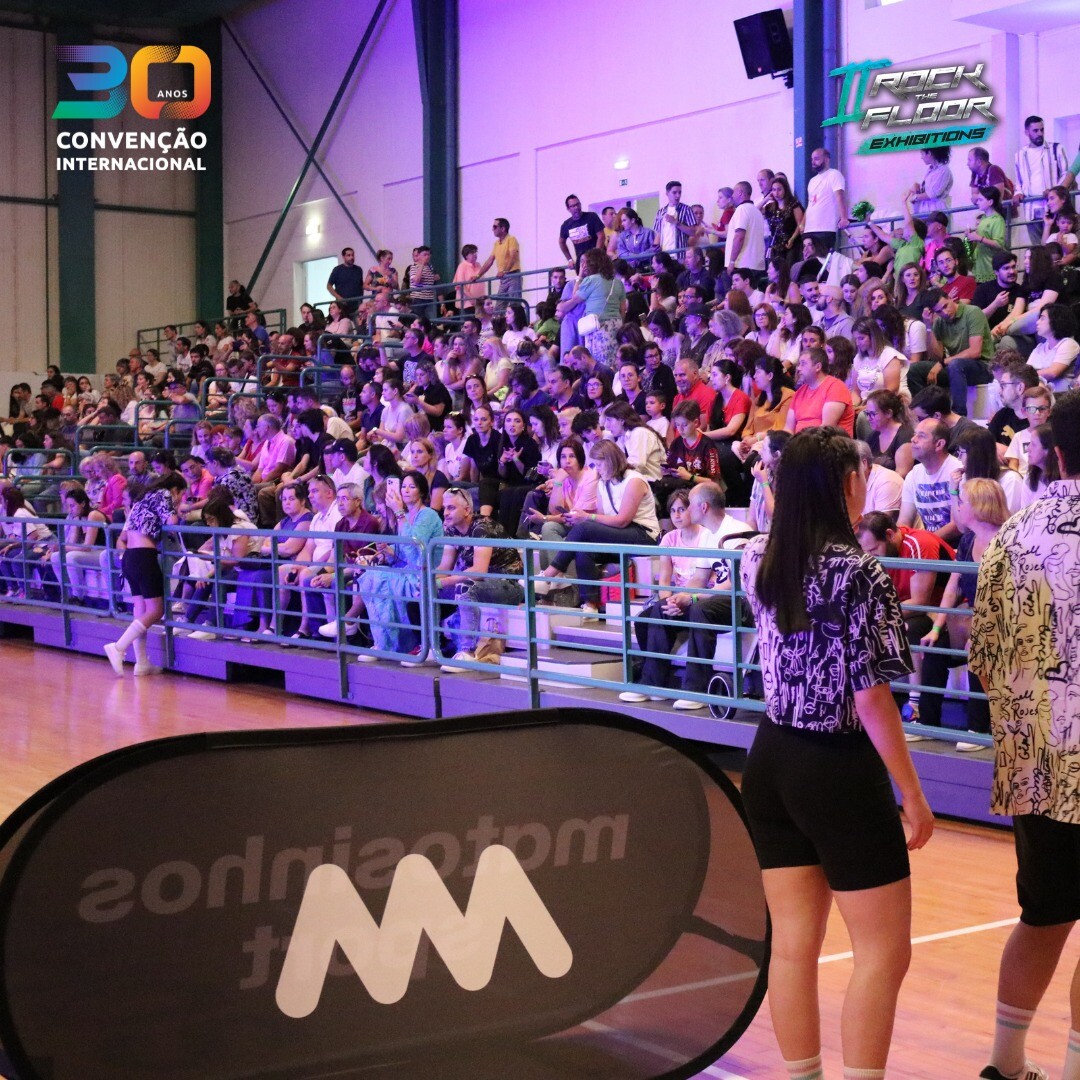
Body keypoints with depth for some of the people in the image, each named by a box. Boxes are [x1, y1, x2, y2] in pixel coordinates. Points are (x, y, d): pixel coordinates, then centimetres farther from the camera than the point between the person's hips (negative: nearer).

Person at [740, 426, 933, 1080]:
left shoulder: (759, 559, 2)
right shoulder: (856, 571, -17)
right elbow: (870, 696, -18)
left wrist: (801, 472, 26)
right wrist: (914, 796, -10)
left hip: (772, 763, 7)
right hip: (839, 771, -7)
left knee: (793, 944, 12)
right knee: (885, 950, 5)